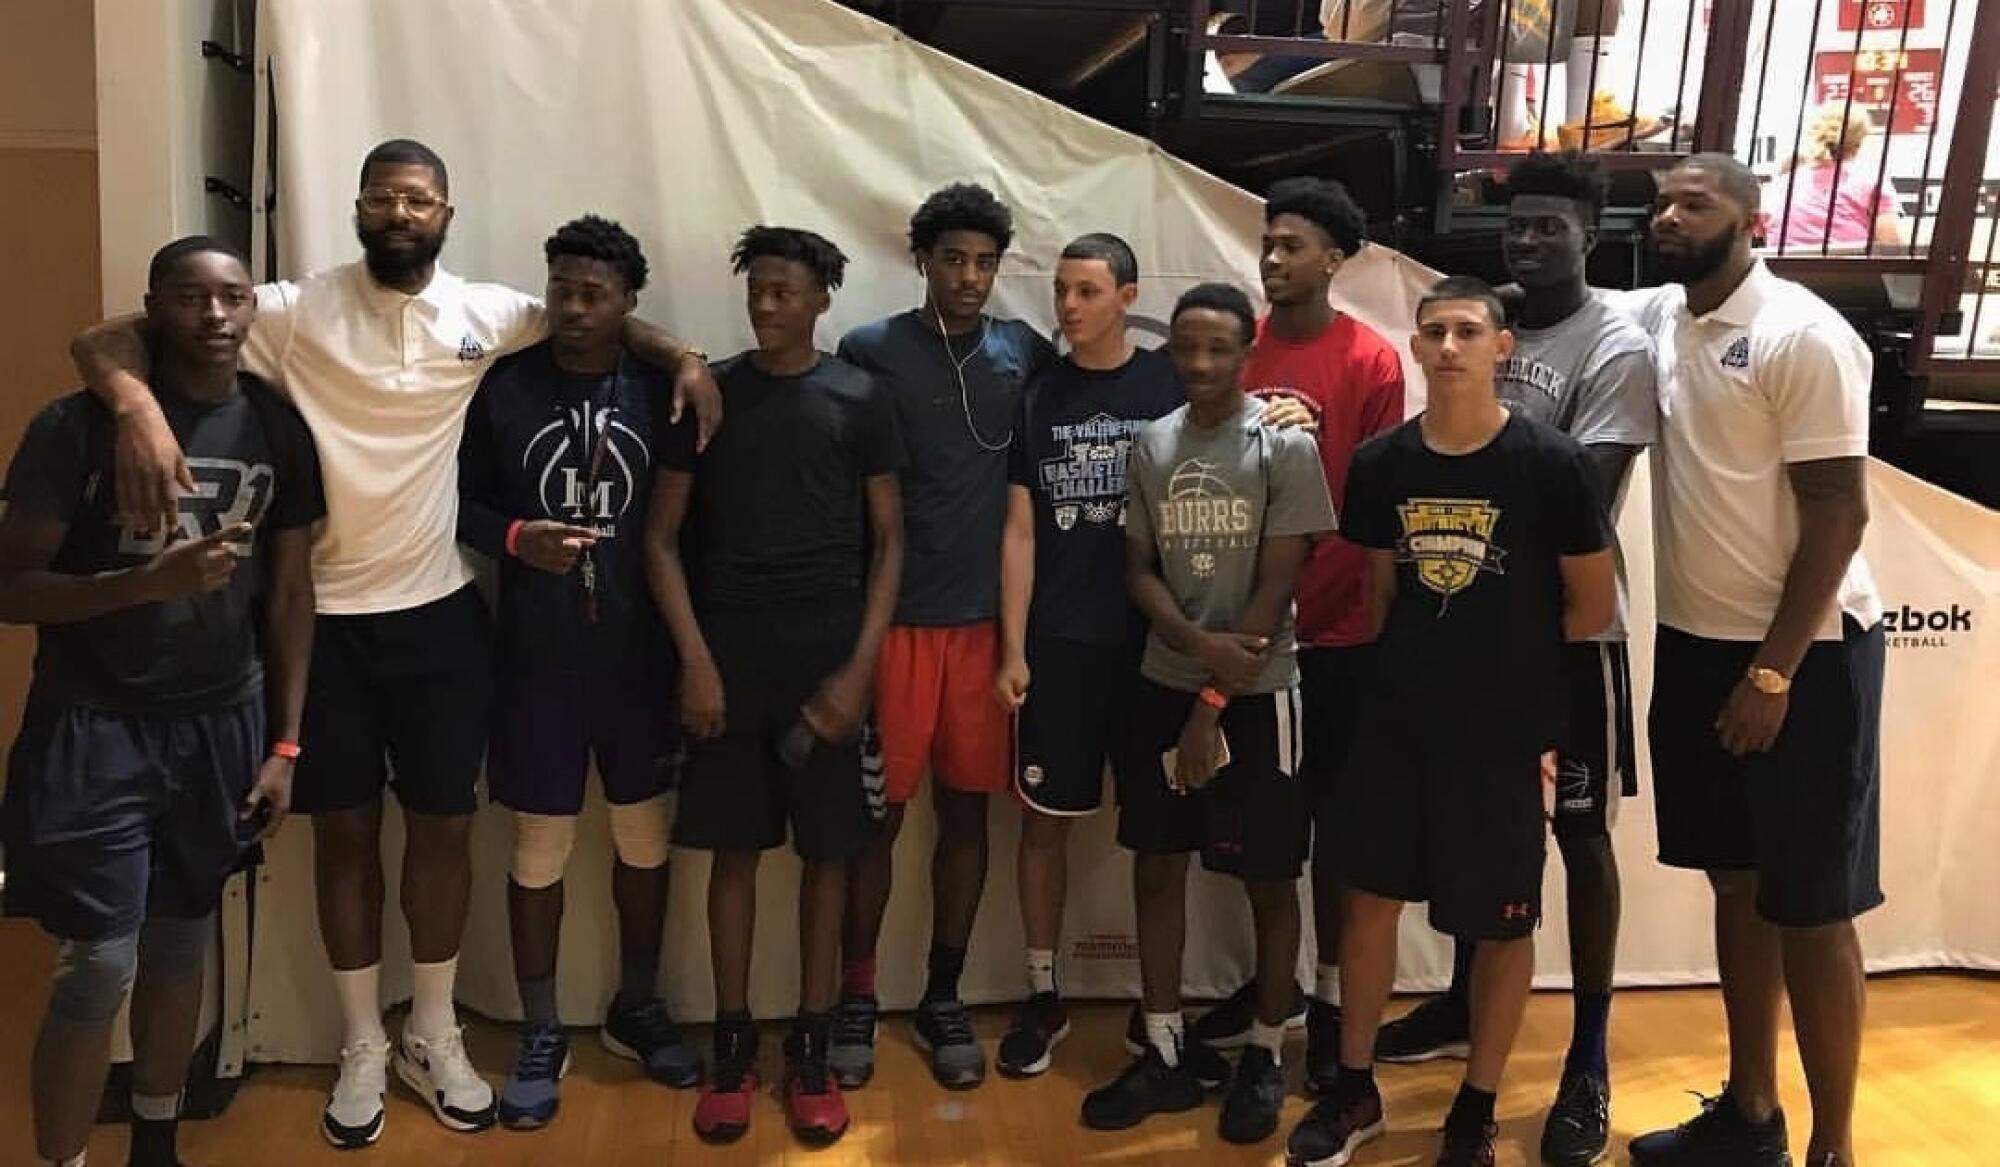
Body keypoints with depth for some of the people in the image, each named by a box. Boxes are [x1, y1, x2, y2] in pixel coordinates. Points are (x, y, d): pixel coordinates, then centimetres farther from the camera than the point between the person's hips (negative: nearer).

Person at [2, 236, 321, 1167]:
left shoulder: (277, 428, 0)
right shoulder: (77, 426, -11)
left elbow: (289, 591, 5)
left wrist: (285, 743, 3)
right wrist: (151, 580, -27)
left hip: (222, 725, 4)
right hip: (95, 728, -3)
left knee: (182, 943, 15)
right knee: (98, 967, -3)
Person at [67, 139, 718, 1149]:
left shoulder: (486, 314, 0)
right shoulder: (296, 311, -7)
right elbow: (109, 339, -8)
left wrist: (683, 358, -5)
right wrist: (139, 406, -31)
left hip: (442, 613, 2)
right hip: (326, 617, -1)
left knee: (443, 825, 10)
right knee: (346, 830, 10)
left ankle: (433, 1037, 30)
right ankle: (362, 1047, 29)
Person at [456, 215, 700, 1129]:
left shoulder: (662, 390, -2)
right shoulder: (506, 385, -2)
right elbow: (463, 500, 3)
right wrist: (514, 537, -17)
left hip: (640, 652, 1)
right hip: (537, 656, -1)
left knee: (645, 836, 12)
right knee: (539, 847, 6)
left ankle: (636, 1009, 33)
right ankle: (540, 1035, 24)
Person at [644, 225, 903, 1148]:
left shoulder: (860, 400, 3)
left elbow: (889, 539, 3)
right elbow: (661, 536, 4)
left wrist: (860, 668, -7)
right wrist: (694, 658, -7)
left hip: (828, 658, 0)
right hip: (728, 658, 1)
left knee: (827, 853, 5)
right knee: (733, 849, 7)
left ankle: (812, 1048, 18)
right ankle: (732, 1044, 20)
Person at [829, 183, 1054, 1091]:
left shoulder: (1024, 352, 5)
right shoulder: (869, 352, -3)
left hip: (987, 617, 3)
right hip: (893, 617, -3)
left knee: (966, 810, 10)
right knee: (878, 814, 5)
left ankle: (943, 998, 25)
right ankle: (856, 998, 22)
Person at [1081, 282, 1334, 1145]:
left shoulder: (1285, 448, -8)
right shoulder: (1149, 446, 5)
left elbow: (1278, 587, -11)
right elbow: (1139, 569, 6)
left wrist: (1215, 702, -12)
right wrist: (1200, 643, -14)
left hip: (1257, 695, -4)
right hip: (1161, 687, 4)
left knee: (1269, 881, 6)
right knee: (1156, 868, 9)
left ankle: (1264, 1057, 22)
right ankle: (1164, 1054, 22)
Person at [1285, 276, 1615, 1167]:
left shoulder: (1552, 464, -11)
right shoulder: (1380, 464, 0)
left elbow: (1593, 605, -4)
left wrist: (1512, 664, 4)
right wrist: (1405, 667, 8)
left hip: (1505, 731, -3)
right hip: (1394, 723, 4)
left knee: (1501, 923, 9)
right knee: (1369, 897, 10)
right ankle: (1354, 1090, 28)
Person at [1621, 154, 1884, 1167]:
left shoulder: (1803, 335, -13)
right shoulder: (1650, 320, 5)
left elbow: (1839, 514, -15)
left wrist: (1774, 672, -17)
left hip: (1804, 653, -6)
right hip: (1692, 643, 6)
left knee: (1809, 909, 1)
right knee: (1737, 884, 15)